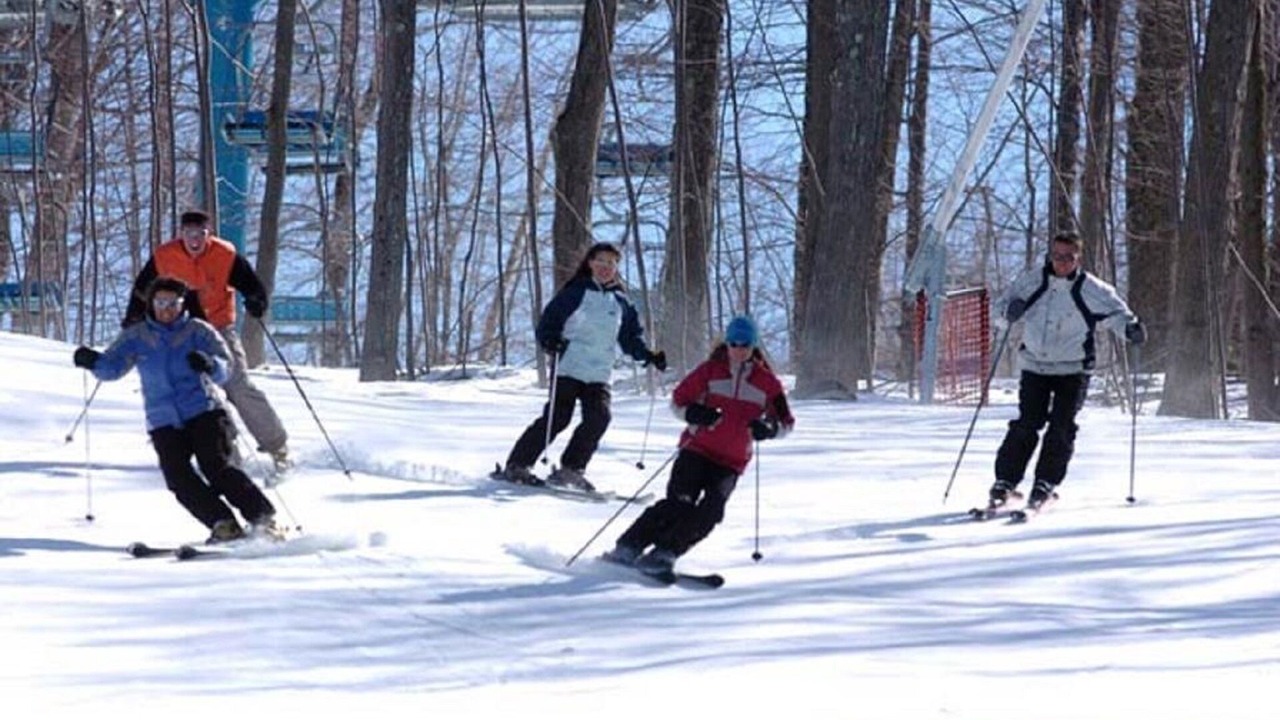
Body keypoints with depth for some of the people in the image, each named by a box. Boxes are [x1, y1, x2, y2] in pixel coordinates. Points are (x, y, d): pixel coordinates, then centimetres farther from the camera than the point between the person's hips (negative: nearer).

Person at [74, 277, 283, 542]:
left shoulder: (197, 331, 2)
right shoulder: (137, 337, 9)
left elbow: (225, 369, -7)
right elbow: (112, 367, 5)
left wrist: (209, 365, -31)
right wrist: (93, 361, -17)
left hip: (203, 412, -3)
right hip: (164, 422, 3)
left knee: (217, 468, -18)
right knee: (179, 478, -15)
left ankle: (263, 518, -13)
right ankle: (224, 525, -11)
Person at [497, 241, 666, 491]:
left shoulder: (620, 302, 15)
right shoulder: (575, 292, 0)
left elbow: (631, 337, 21)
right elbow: (548, 322, -3)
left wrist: (649, 356, 5)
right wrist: (550, 341, -23)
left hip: (599, 374, 5)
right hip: (568, 367, -5)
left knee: (599, 418, -15)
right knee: (557, 417, -12)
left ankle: (571, 470, -4)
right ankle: (517, 466, -5)